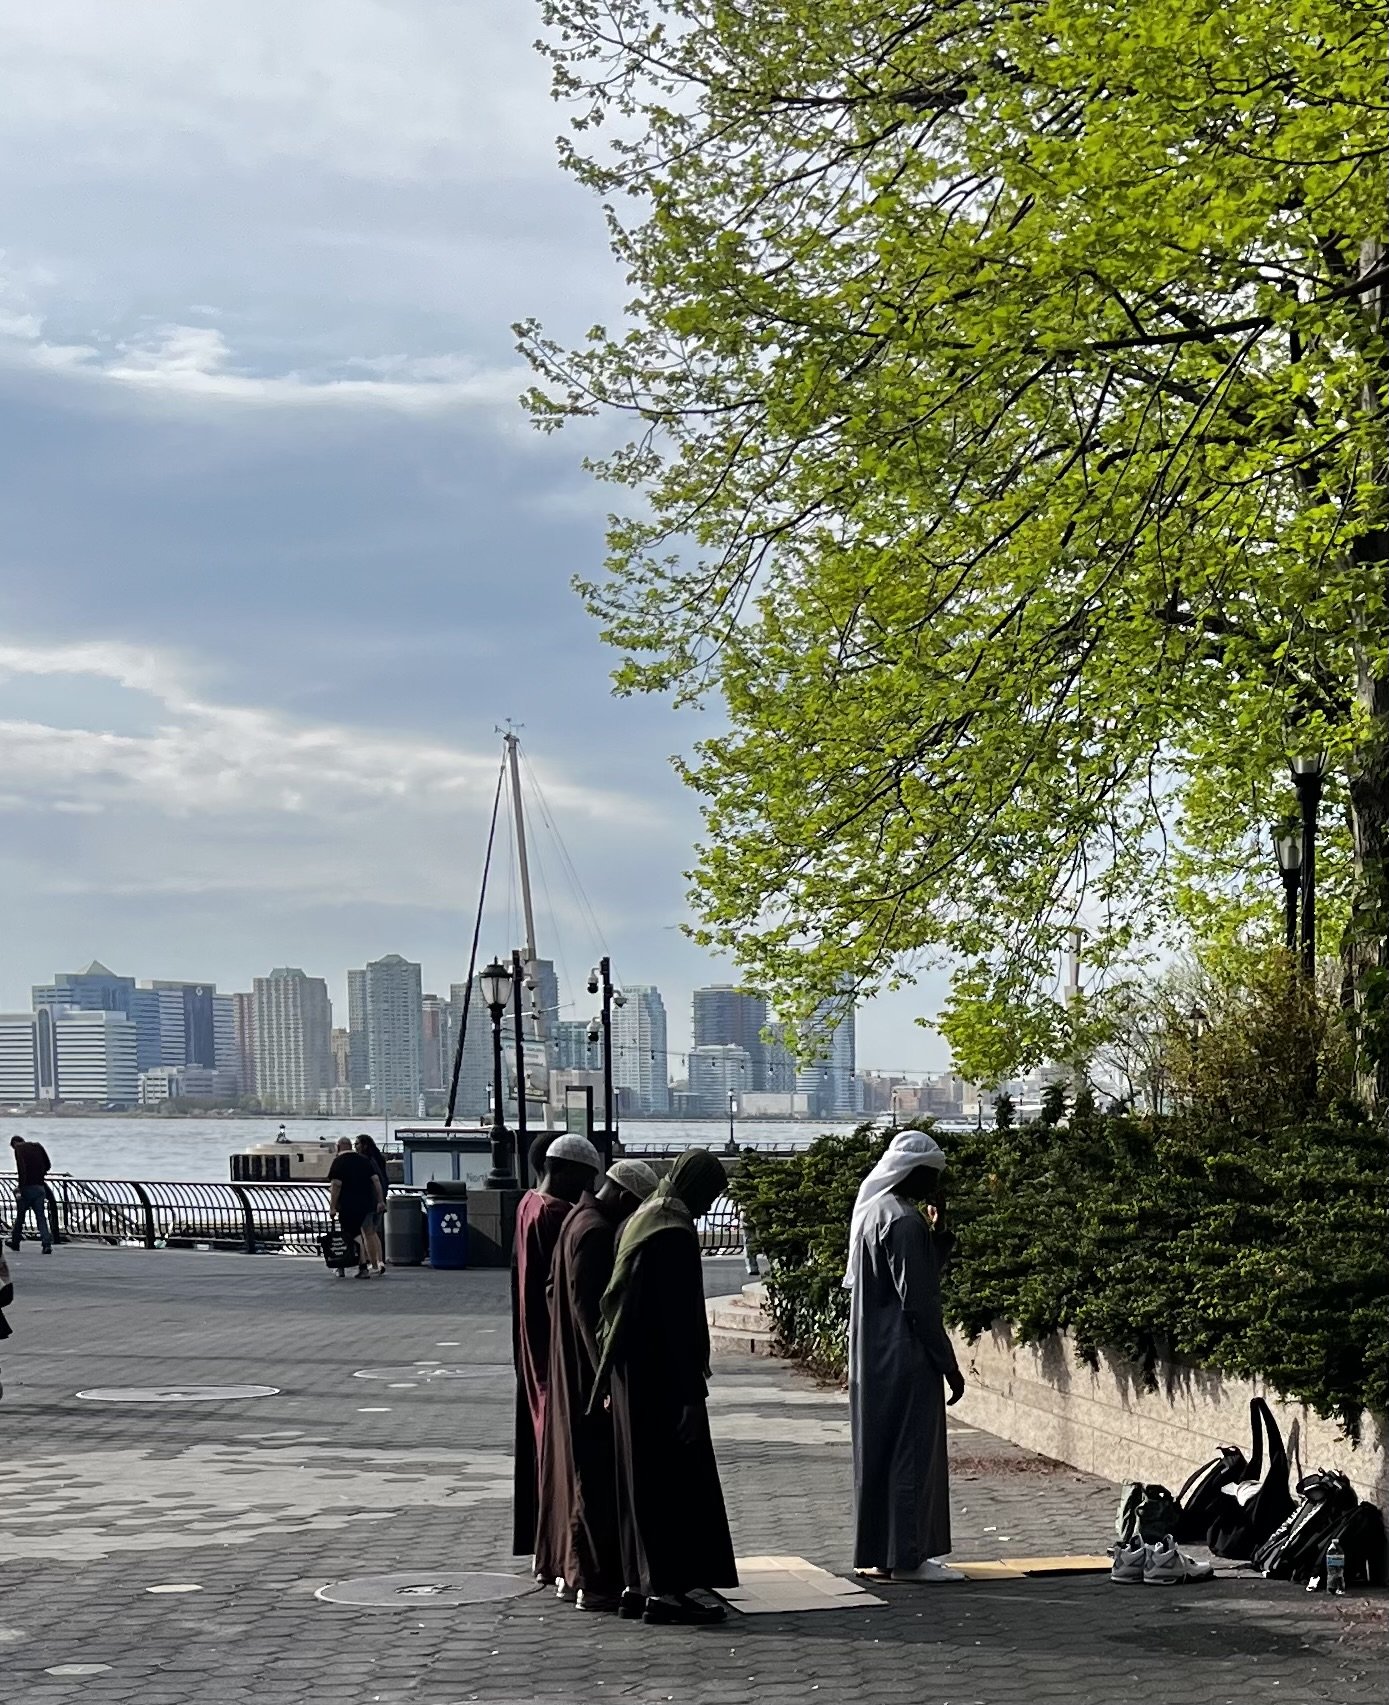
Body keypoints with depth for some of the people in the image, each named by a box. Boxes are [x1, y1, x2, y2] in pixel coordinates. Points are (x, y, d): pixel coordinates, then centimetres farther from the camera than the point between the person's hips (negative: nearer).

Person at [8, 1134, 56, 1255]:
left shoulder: (18, 1149, -4)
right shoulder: (38, 1146, 13)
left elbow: (22, 1168, -18)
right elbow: (48, 1166, 14)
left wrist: (20, 1187, -19)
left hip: (27, 1187, -4)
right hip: (40, 1187, 4)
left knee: (20, 1215, 12)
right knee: (41, 1216, 3)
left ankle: (15, 1243, 23)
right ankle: (47, 1244, -11)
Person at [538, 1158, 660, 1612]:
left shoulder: (578, 1221, 12)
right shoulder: (595, 1233, -19)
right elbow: (591, 1307, -23)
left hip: (573, 1370, 11)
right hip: (591, 1372, -11)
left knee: (577, 1467, 15)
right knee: (599, 1471, -6)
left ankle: (572, 1569, 23)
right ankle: (595, 1579, -4)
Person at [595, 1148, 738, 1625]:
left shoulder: (641, 1221, 11)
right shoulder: (675, 1233, -18)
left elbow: (615, 1300, 17)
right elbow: (680, 1318, -21)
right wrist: (693, 1392, -19)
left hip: (632, 1371, 10)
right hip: (663, 1376, -10)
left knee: (643, 1478, 13)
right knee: (676, 1478, -4)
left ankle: (638, 1584, 17)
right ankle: (667, 1589, -4)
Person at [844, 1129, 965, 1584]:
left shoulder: (869, 1212, 11)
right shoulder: (904, 1221, -18)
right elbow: (919, 1302, -19)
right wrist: (949, 1364, -14)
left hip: (871, 1358, 10)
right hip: (905, 1359, -10)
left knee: (878, 1452, 13)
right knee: (911, 1453, -4)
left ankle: (876, 1553, 18)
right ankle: (906, 1557, -1)